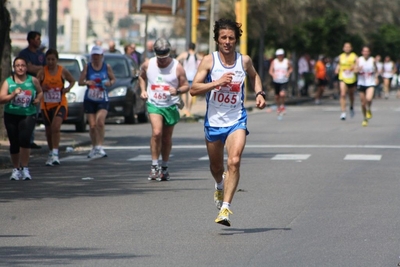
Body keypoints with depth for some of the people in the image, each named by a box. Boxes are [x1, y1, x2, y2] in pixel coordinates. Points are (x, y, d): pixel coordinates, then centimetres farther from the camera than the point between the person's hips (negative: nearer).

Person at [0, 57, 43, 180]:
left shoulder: (33, 80, 2)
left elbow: (40, 92, 21)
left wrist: (38, 99, 0)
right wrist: (13, 94, -25)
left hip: (28, 115, -1)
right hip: (11, 115, 1)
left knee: (25, 138, -20)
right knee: (14, 143, 6)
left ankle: (25, 168, -9)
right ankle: (16, 169, 25)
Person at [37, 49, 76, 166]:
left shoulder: (63, 71, -2)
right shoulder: (42, 72, -2)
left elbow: (72, 81, 14)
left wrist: (68, 88, -6)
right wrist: (41, 88, -19)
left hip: (60, 104, -2)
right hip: (46, 105, 2)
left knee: (55, 127, -22)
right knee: (48, 131, 11)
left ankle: (55, 154, -22)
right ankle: (51, 153, 30)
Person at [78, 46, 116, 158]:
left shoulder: (107, 67, 1)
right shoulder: (87, 67, 2)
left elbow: (113, 79, 11)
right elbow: (80, 81, 3)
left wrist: (109, 83, -12)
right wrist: (87, 82, -19)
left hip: (102, 100, -1)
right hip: (89, 99, 1)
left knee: (100, 122, -22)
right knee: (92, 125, 1)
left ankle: (99, 147, -18)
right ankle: (94, 148, 18)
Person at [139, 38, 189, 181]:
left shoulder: (177, 67, -7)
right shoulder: (147, 64, 0)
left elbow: (186, 86, -1)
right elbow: (142, 77, 21)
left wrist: (177, 91, -22)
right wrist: (143, 90, 5)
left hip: (170, 106, 0)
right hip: (154, 104, 0)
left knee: (167, 138, 9)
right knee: (156, 132, -21)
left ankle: (164, 168, 26)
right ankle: (154, 166, -12)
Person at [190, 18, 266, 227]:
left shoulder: (244, 61, -1)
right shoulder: (209, 61, -7)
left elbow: (254, 76, 23)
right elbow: (194, 89, -14)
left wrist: (259, 93, 5)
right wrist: (217, 82, -26)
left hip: (236, 121, -1)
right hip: (213, 121, 1)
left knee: (234, 161, -22)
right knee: (216, 166, 17)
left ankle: (225, 208, -23)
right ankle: (220, 186, 54)